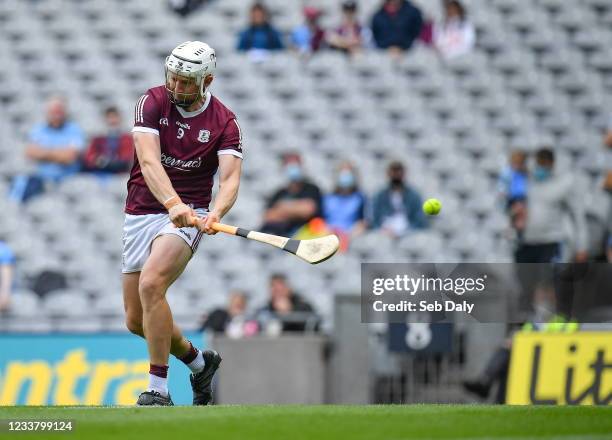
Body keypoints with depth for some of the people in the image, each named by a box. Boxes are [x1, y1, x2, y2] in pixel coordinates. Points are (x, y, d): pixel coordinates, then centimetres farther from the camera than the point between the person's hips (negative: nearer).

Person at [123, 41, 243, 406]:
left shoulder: (225, 122, -6)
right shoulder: (153, 102, -7)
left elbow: (230, 177, -18)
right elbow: (149, 161, -21)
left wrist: (216, 213, -41)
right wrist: (173, 203, -39)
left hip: (187, 215, -3)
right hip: (141, 214, 3)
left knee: (151, 284, -30)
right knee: (136, 321, 8)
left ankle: (159, 390, -25)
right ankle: (200, 362, 35)